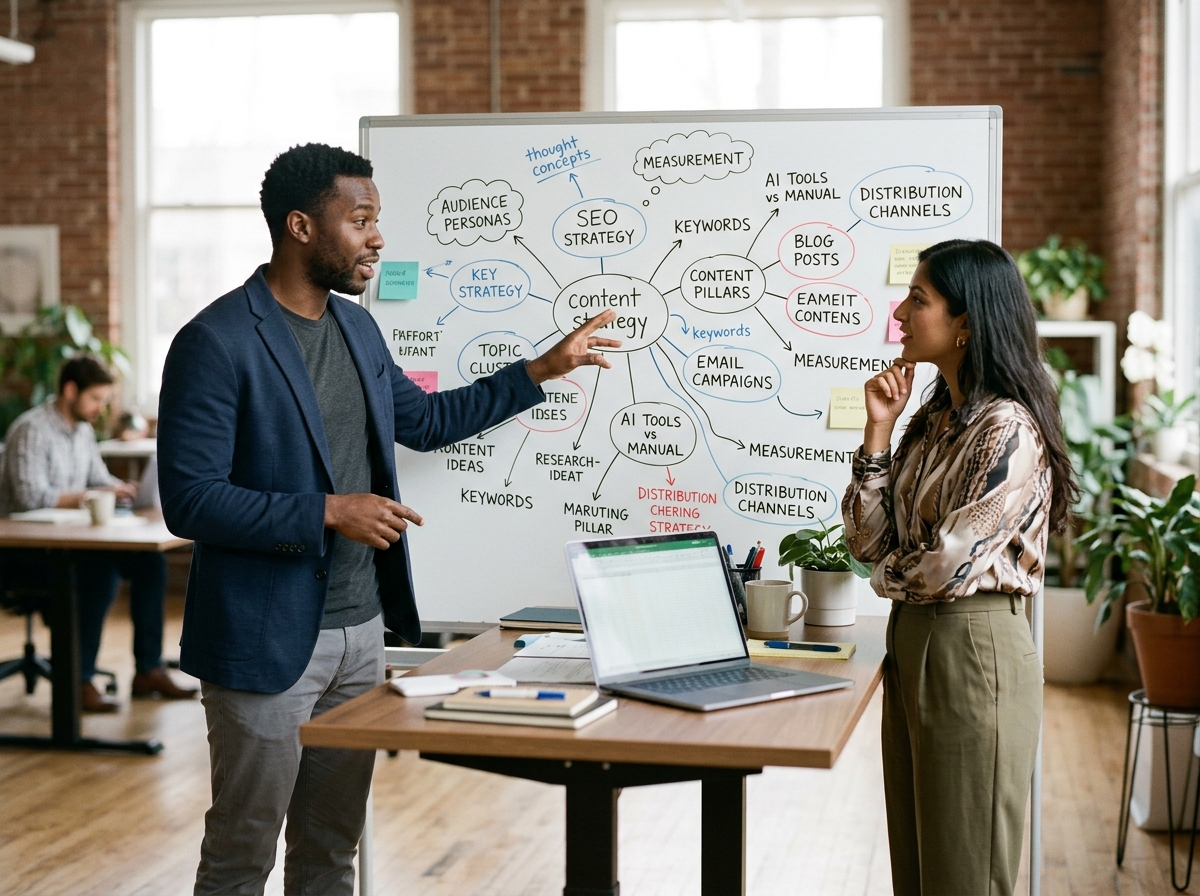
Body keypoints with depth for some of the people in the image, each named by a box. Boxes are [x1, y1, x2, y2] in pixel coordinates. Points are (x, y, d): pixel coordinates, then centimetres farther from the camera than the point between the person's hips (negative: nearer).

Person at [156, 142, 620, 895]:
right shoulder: (217, 343, -16)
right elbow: (189, 499, -20)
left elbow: (427, 420, 24)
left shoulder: (358, 328, 9)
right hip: (267, 642, -7)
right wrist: (329, 513, -22)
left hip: (360, 630, 7)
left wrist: (544, 370, 19)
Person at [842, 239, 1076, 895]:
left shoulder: (1008, 429, -17)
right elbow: (867, 542, 6)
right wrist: (878, 430, -2)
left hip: (973, 648, -9)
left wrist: (887, 575, 0)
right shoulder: (933, 417, 10)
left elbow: (947, 567, -21)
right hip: (910, 642, 9)